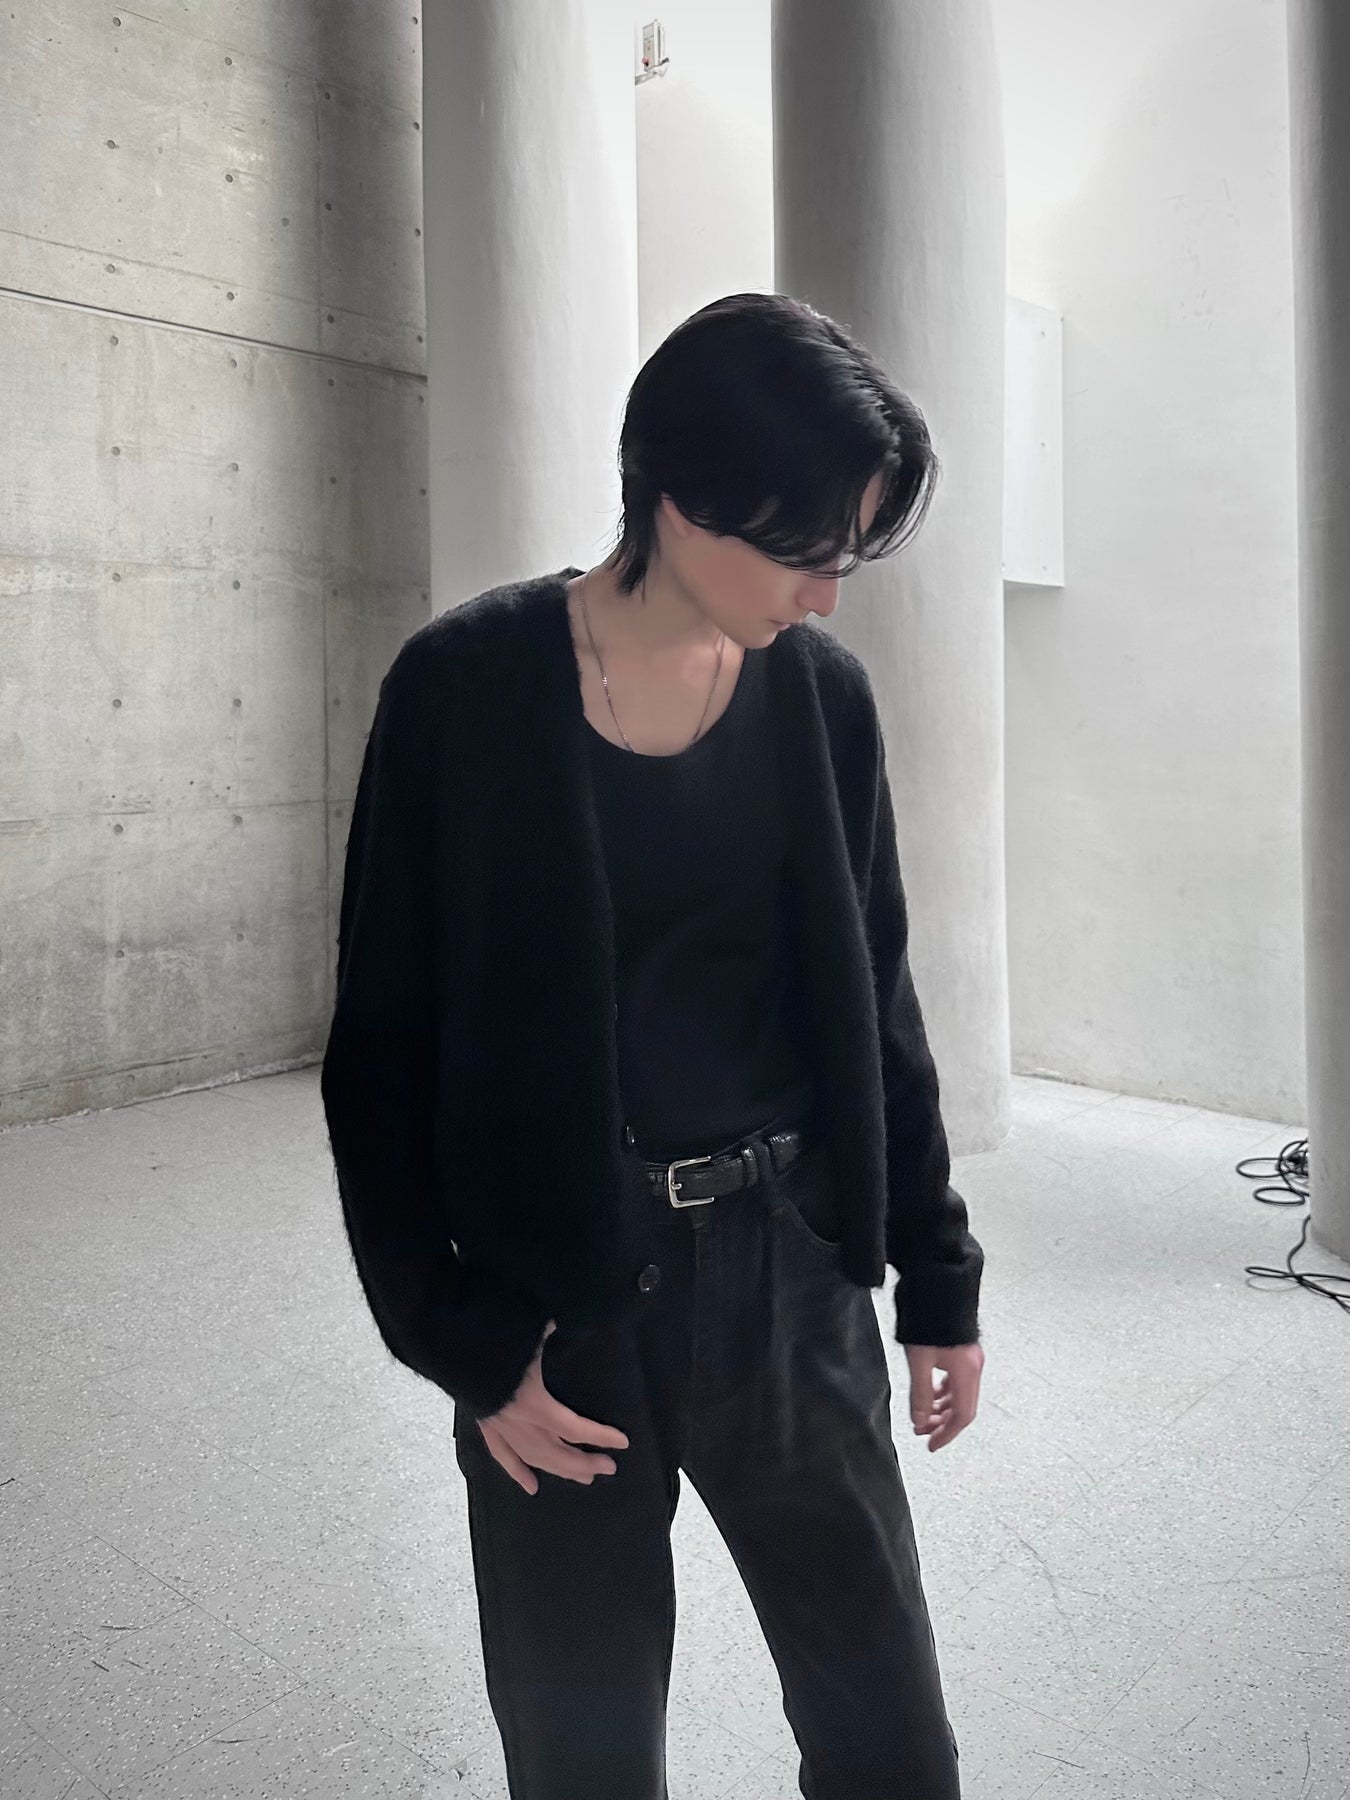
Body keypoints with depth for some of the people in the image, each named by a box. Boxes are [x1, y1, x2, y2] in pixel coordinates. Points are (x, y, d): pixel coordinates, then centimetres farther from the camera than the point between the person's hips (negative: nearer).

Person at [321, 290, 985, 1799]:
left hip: (791, 1275, 3)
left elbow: (872, 1002, 8)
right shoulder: (470, 689, -11)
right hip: (558, 1306, -2)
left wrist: (938, 1276, 11)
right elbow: (382, 1049, -6)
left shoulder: (821, 691, 0)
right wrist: (460, 1342, -8)